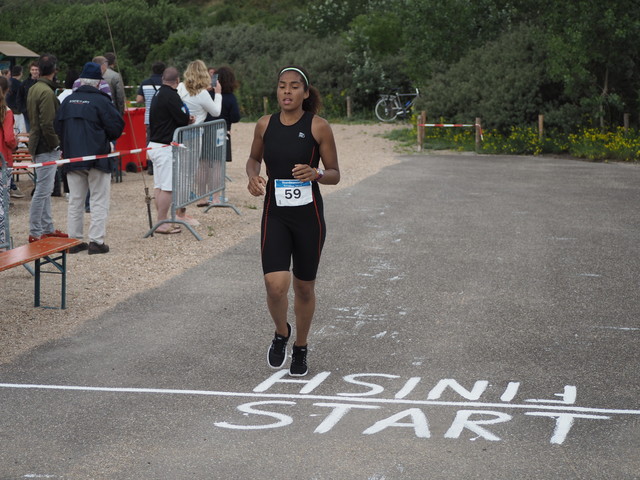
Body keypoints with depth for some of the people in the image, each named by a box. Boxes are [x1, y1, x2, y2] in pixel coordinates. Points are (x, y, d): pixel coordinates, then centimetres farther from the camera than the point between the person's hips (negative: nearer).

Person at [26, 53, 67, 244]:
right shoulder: (47, 92, -18)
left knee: (45, 189, 17)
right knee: (43, 190, -6)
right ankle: (35, 233, -3)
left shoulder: (33, 89, 12)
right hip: (47, 148, -10)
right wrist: (56, 145, -14)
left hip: (38, 143, 10)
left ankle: (47, 228, 26)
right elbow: (48, 124, -23)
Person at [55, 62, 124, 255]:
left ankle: (74, 240, 14)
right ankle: (96, 241, -2)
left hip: (72, 157, 5)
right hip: (97, 158, -5)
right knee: (99, 201, 2)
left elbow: (58, 127, 10)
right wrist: (107, 139, 10)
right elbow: (117, 126, -11)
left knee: (75, 200, 12)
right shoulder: (101, 101, -11)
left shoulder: (67, 101, 5)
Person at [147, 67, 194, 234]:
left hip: (154, 145, 10)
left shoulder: (158, 94, 14)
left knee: (159, 186, 12)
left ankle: (162, 220, 17)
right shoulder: (171, 95, -15)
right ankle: (162, 223, -5)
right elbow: (183, 119, -17)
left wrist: (185, 119, 2)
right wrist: (189, 119, 5)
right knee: (167, 187, -6)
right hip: (165, 147, -10)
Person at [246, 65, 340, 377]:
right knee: (275, 285, -15)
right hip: (275, 214, 1)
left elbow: (334, 174, -1)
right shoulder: (265, 125, 1)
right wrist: (253, 177, -4)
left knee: (304, 288, 12)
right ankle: (281, 333, 17)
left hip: (308, 215, -1)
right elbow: (254, 158, 19)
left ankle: (300, 348, 35)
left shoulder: (318, 127, -7)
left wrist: (315, 174, -23)